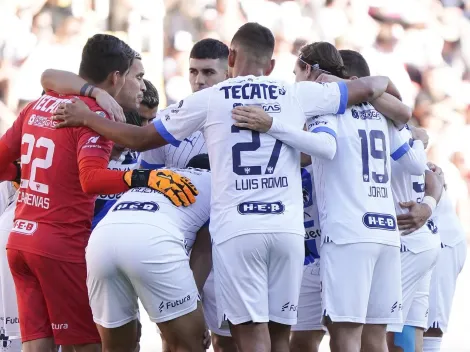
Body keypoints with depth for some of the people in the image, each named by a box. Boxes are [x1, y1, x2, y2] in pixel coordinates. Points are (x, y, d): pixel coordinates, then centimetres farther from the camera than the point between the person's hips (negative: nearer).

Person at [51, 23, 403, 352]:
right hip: (287, 229, 2)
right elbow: (370, 87, 17)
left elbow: (141, 139, 11)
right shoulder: (298, 94, 10)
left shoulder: (208, 100, 5)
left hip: (237, 231, -2)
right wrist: (383, 82, 42)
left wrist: (87, 118, 26)